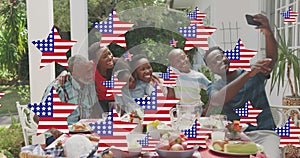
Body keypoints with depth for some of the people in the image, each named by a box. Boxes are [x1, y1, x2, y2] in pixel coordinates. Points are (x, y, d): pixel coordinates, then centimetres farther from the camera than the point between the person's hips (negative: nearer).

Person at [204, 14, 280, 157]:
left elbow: (271, 59, -10)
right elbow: (217, 100, -17)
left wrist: (268, 32, -30)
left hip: (263, 133, -1)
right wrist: (248, 74, -27)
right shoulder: (214, 88, 7)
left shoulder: (254, 73, 9)